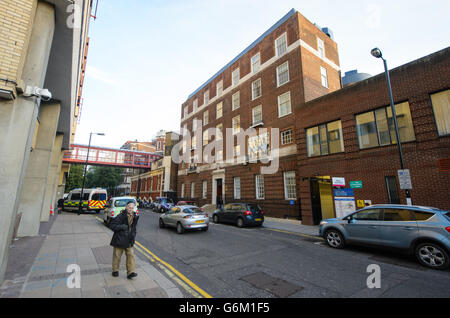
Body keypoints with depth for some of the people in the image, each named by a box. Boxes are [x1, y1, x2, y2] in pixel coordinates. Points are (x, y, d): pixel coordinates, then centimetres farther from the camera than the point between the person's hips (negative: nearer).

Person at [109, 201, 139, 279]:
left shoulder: (135, 217, 3)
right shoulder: (120, 216, -17)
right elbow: (111, 225, -16)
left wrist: (133, 235, 7)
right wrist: (122, 227, -26)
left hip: (129, 241, 4)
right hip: (119, 240, -4)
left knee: (131, 255, 0)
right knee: (117, 256, 12)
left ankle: (130, 272, 6)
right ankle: (115, 271, 33)